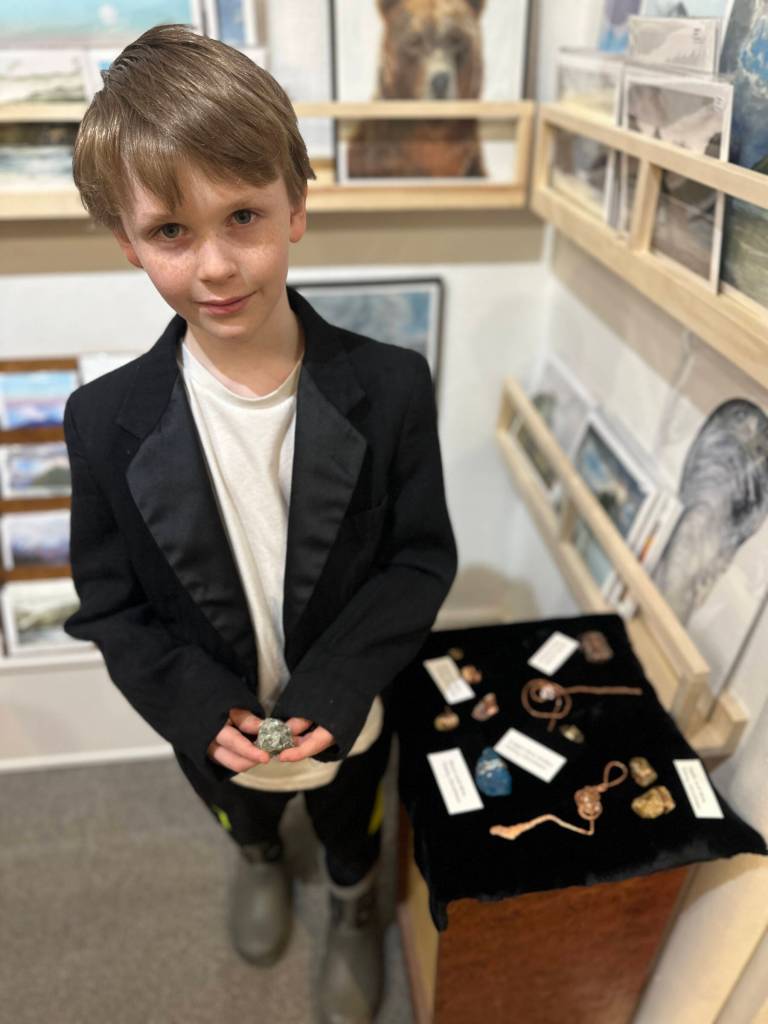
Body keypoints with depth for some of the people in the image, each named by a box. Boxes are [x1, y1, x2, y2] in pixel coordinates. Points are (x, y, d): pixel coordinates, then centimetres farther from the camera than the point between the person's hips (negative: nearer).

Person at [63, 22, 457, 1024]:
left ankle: (355, 907, 67)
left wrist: (330, 694, -26)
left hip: (348, 715, -1)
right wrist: (199, 711, -24)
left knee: (351, 827, 31)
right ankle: (260, 857, 73)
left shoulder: (389, 387, -25)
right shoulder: (107, 419, -22)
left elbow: (423, 558, -17)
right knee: (241, 815, 35)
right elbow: (109, 603, -11)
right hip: (215, 727, 2)